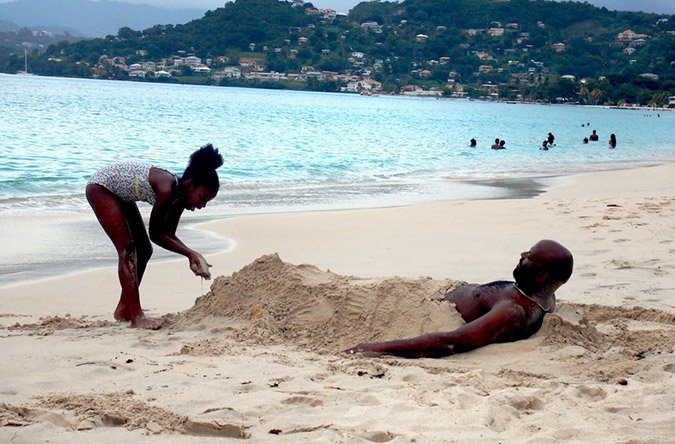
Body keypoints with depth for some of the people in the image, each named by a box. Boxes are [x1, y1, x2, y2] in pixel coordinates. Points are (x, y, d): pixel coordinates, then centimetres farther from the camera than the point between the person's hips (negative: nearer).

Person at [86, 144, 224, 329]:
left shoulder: (179, 195, -7)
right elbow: (155, 234, -24)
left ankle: (123, 310, 18)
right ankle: (136, 316, -17)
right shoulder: (167, 189, -32)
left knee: (144, 250, 8)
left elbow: (168, 234, 0)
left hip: (119, 193, 10)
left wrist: (192, 254, -13)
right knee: (128, 249, -16)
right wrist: (190, 254, -24)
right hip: (100, 187, -10)